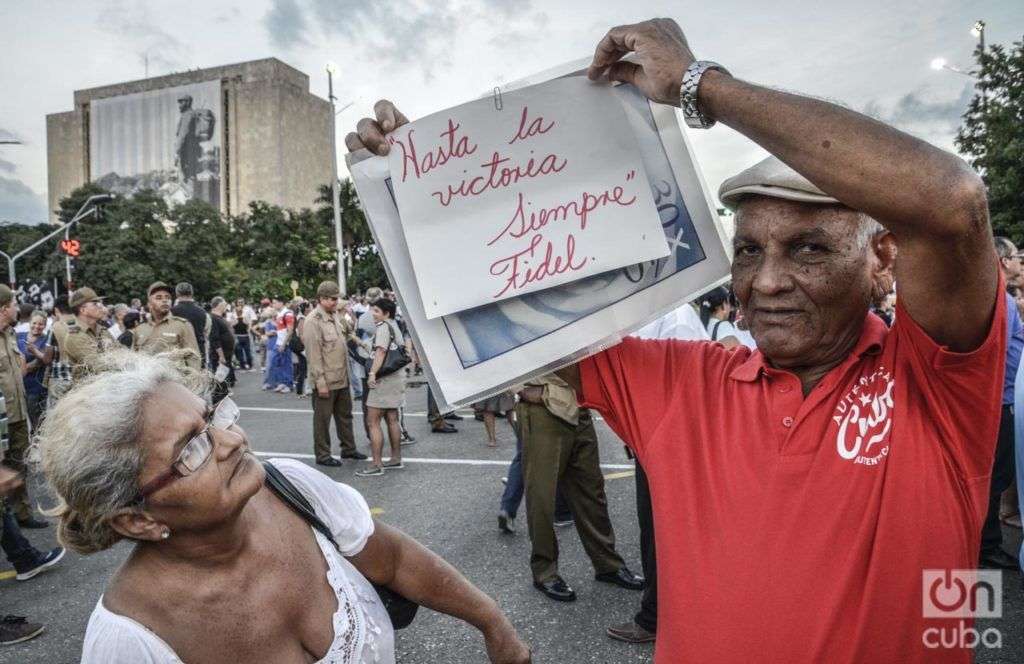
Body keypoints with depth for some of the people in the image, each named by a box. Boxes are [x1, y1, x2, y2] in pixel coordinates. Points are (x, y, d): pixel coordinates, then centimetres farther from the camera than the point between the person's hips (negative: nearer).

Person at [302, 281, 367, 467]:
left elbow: (348, 332, 29)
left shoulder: (336, 315, 8)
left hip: (342, 378, 8)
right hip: (326, 381, -8)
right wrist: (320, 382, -21)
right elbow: (313, 354, -20)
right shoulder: (313, 321, -17)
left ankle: (348, 448, 32)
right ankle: (322, 455, 18)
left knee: (345, 414, 19)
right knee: (322, 418, 6)